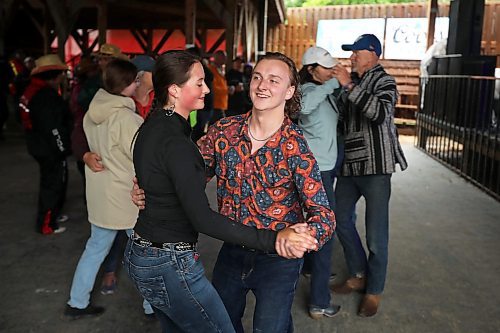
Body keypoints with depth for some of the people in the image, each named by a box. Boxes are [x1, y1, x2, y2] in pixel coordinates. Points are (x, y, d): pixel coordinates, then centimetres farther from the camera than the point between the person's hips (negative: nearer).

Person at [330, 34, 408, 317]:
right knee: (341, 218, 14)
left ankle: (374, 291, 18)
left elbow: (380, 113, -28)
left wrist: (349, 86, -25)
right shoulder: (352, 80, 13)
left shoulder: (384, 81, -6)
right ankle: (359, 276, 32)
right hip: (349, 164, 7)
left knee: (376, 234, -1)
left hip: (376, 166, -7)